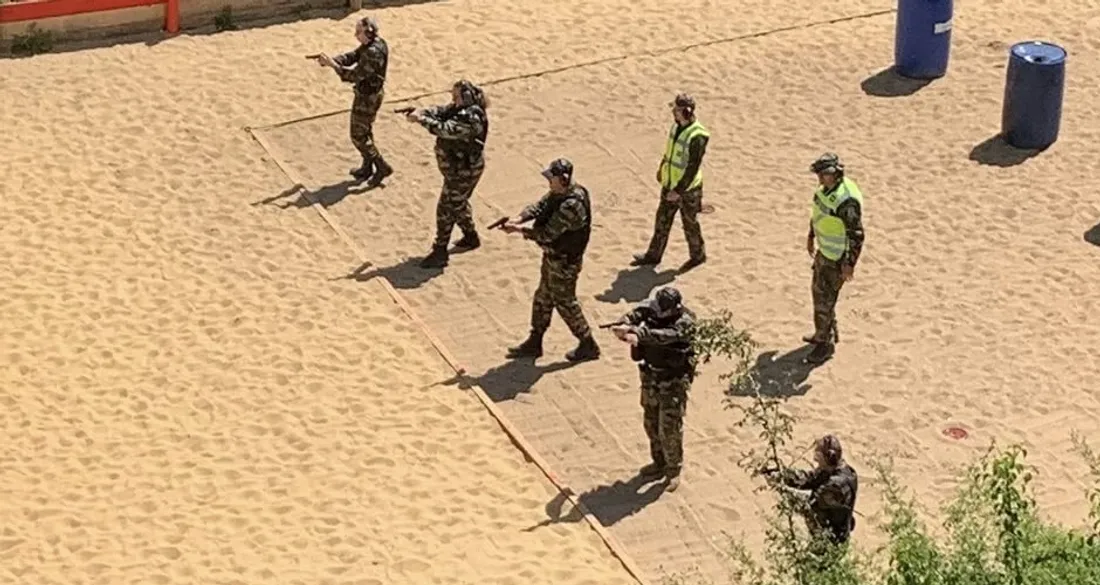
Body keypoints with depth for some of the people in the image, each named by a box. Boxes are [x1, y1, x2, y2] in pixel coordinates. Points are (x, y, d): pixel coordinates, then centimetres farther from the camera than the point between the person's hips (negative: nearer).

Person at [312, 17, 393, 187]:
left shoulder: (374, 53, -31)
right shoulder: (371, 44, 1)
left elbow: (355, 75, -31)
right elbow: (352, 56, 4)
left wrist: (333, 65, -27)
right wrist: (331, 60, -11)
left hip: (367, 98, -10)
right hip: (370, 94, 10)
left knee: (358, 137, 1)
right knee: (365, 131, 22)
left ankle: (382, 167, 7)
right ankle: (367, 168, 33)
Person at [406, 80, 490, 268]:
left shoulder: (471, 119, -29)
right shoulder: (460, 109, 2)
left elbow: (445, 129, -37)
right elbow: (440, 111, 2)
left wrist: (421, 119, -29)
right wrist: (421, 112, -18)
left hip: (463, 172, -10)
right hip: (458, 168, 10)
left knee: (446, 210, -4)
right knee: (458, 203, 26)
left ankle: (439, 254, 3)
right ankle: (471, 237, 44)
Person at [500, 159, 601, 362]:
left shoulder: (571, 206, -32)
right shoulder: (559, 193, -2)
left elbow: (547, 234, -30)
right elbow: (540, 206, 0)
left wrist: (519, 229, -20)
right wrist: (519, 218, -17)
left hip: (564, 263, -10)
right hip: (553, 256, 10)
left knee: (565, 302, 6)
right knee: (543, 298, 19)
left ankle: (588, 345, 21)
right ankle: (534, 343, 32)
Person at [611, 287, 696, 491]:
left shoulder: (684, 321, -25)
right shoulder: (650, 310, -8)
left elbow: (665, 335, -42)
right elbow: (636, 314, -21)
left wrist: (638, 333, -55)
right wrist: (624, 325, -45)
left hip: (673, 380, -6)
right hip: (651, 375, 6)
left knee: (670, 428, -2)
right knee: (651, 423, 18)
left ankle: (673, 470, 16)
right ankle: (659, 462, 37)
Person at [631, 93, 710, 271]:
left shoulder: (696, 137, -28)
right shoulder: (676, 126, -3)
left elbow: (693, 169, -25)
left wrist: (678, 191, -23)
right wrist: (662, 168, 26)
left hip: (687, 190, -7)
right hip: (670, 185, 7)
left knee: (690, 224, 11)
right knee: (662, 221, 16)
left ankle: (697, 255, 32)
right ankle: (653, 255, 29)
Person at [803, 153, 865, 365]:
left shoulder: (847, 200, -31)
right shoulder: (825, 188, -2)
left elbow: (856, 234, -26)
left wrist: (849, 264, -21)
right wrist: (811, 237, 26)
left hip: (838, 258, -9)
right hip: (824, 251, 9)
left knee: (824, 299, -1)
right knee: (818, 290, 22)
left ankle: (826, 343, 14)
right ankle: (828, 333, 41)